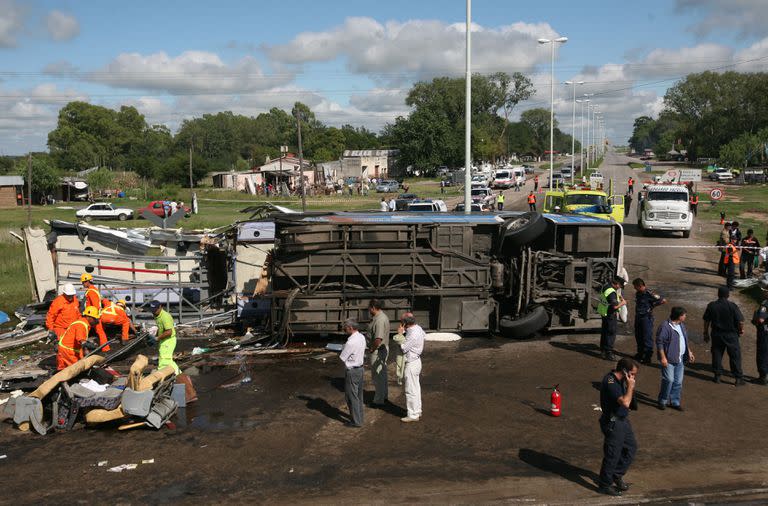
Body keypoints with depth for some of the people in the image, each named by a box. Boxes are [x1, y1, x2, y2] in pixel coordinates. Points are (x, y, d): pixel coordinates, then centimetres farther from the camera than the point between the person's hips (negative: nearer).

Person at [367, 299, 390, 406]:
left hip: (378, 351, -10)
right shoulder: (383, 315, 7)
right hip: (384, 348, 10)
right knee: (382, 373, 21)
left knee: (377, 376, 1)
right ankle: (384, 396, 34)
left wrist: (372, 349, -19)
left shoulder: (379, 320, -26)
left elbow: (378, 339, -32)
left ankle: (379, 400, 10)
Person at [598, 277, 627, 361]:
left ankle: (603, 348, 35)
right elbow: (615, 306, -30)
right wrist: (622, 303, -13)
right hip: (609, 314, -10)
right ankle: (608, 353, -3)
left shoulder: (606, 287, 4)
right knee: (611, 333, -4)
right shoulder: (612, 292, -28)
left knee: (604, 331, 21)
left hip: (603, 312, 10)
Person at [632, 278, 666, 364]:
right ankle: (640, 353, 32)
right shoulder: (638, 293, 3)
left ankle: (647, 357, 10)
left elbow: (663, 300, -18)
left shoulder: (649, 293, -21)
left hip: (646, 318, -8)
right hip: (638, 317, 8)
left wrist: (653, 305, -9)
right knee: (638, 337, 17)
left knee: (647, 338, 1)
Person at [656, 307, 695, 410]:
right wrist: (663, 357, -19)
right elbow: (659, 342, -17)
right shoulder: (665, 327, -17)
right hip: (669, 359, -8)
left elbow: (685, 340, 23)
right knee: (669, 380, -9)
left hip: (680, 359, 8)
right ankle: (662, 401, 7)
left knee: (678, 381, 10)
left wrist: (689, 352, 19)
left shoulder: (682, 325, 11)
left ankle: (675, 402, 22)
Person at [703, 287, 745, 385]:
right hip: (731, 335, -2)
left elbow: (706, 321, 1)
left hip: (716, 334, 2)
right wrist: (741, 330, 7)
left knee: (717, 355, 13)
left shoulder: (711, 305, -5)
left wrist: (706, 333, 12)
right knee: (735, 356, 6)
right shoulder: (732, 306, -14)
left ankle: (717, 376, 18)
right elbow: (740, 322, -13)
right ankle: (738, 378, 10)